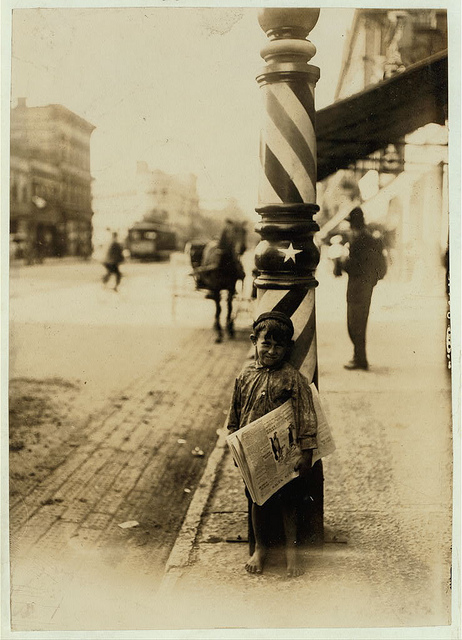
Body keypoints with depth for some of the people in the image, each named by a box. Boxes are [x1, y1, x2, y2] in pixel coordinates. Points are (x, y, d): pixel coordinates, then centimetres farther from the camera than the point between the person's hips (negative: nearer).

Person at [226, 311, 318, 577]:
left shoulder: (293, 378, -13)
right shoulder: (246, 375, 0)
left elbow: (306, 415, -13)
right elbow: (235, 413, 11)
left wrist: (306, 452, -14)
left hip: (284, 452, -3)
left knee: (288, 500, 9)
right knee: (257, 499, 15)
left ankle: (292, 547, 27)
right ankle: (260, 547, 32)